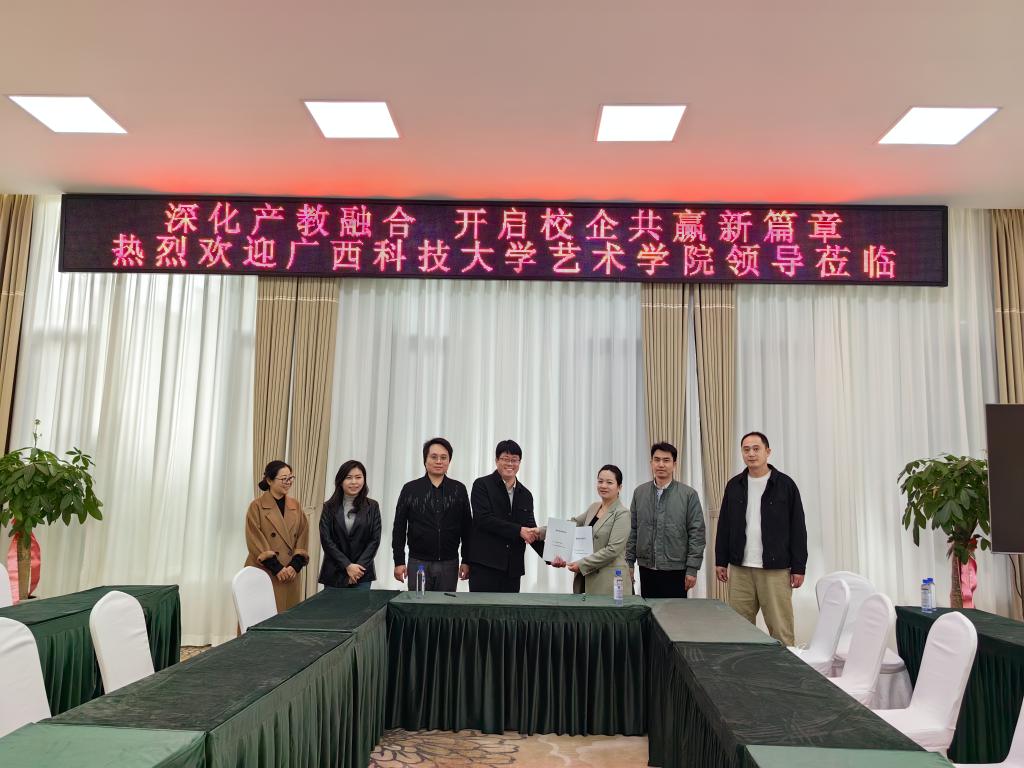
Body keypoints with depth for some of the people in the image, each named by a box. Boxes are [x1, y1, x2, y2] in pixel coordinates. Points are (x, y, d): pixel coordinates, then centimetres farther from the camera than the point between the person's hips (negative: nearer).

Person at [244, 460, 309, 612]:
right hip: (264, 573, -4)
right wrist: (277, 568, -14)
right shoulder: (257, 506, -4)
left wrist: (295, 565, -8)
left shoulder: (295, 506, 10)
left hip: (291, 574, 4)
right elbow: (255, 541, -10)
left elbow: (303, 537, 6)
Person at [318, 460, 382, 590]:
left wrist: (359, 567, -9)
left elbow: (375, 540, 1)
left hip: (362, 574, 0)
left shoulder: (372, 506, 4)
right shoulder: (329, 507, 3)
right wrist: (347, 565, -10)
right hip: (334, 574, 0)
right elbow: (326, 540, -3)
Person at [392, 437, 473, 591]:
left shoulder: (459, 490, 4)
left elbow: (467, 528, 6)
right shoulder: (410, 489, 2)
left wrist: (466, 561, 3)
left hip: (449, 564, 1)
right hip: (418, 563, -1)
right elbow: (399, 528, 4)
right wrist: (399, 561, 0)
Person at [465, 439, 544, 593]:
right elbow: (484, 519, -12)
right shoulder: (482, 485, 0)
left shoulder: (525, 495, 15)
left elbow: (531, 531, 12)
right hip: (484, 566, -5)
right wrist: (518, 530, -15)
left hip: (513, 569, 5)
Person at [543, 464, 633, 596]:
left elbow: (613, 550, -15)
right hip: (587, 578, 6)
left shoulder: (622, 513, -9)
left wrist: (582, 564, -14)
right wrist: (541, 531, 5)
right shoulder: (593, 507, 13)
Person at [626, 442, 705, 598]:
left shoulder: (688, 494, -3)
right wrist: (629, 562, 6)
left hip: (676, 571, -3)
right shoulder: (639, 493, 7)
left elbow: (696, 533, -4)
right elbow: (632, 530, 10)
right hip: (646, 569, 3)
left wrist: (692, 569, -7)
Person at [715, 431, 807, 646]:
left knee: (781, 629, -2)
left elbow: (797, 529, -1)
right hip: (739, 569, 3)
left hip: (776, 570, -3)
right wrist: (720, 561, 8)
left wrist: (799, 568, -4)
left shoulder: (785, 484, 0)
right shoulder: (734, 485, 9)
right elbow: (724, 526, 12)